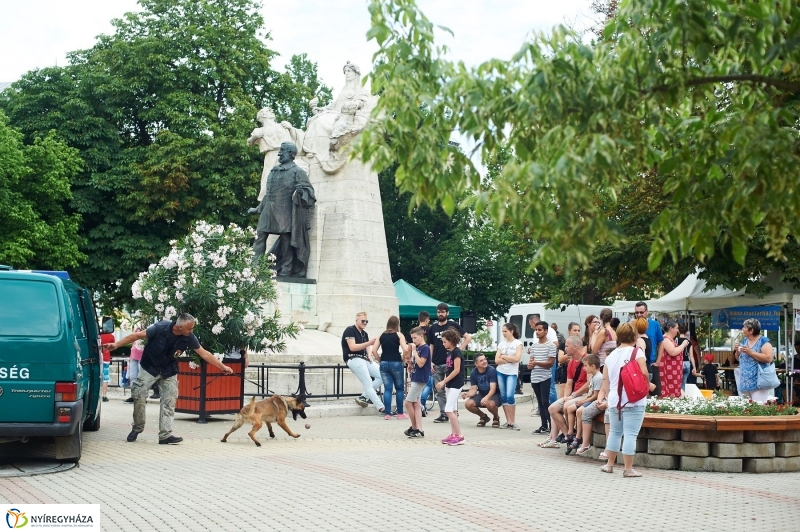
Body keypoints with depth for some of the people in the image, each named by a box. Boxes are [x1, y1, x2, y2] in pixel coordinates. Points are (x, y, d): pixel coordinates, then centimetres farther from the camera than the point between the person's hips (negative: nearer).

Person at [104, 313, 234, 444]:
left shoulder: (189, 338, -19)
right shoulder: (161, 328, -29)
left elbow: (204, 354, -10)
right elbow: (137, 335, -20)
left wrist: (222, 367, -9)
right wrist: (117, 345, -22)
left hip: (169, 371, 3)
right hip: (150, 367, -3)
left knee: (169, 401, -5)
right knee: (139, 396, -6)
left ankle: (165, 434, -3)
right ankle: (137, 428, 13)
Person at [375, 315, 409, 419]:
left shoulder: (381, 335, 8)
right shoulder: (399, 335, -2)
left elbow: (374, 350, 2)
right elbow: (405, 349, -14)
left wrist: (380, 360, 11)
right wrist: (403, 359, 1)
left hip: (384, 363, 3)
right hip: (396, 363, -3)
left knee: (387, 389, 6)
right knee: (399, 388, 10)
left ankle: (387, 414, 2)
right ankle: (400, 413, 12)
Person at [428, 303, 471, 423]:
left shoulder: (453, 325, 0)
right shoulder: (432, 328, 11)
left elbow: (468, 337, 0)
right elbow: (431, 346, 14)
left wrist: (459, 350, -7)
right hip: (437, 364, 4)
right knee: (439, 391, 6)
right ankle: (443, 414, 10)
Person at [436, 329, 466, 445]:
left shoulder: (457, 352, -13)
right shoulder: (449, 353, 13)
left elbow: (456, 370, -19)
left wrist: (444, 381, -17)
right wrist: (443, 382, 2)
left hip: (456, 384, -9)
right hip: (449, 384, 9)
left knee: (449, 410, -13)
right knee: (452, 410, 10)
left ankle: (459, 436, -9)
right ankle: (453, 434, 15)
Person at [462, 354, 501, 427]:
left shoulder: (492, 371, -20)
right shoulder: (473, 373, -5)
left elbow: (493, 389, -26)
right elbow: (473, 389, -6)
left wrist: (486, 398, -47)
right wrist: (467, 394, -30)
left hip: (494, 395, -5)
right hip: (481, 395, 5)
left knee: (490, 404, -39)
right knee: (468, 404, -21)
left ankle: (496, 417, -2)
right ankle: (483, 417, 8)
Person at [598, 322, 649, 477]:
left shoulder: (610, 355, 11)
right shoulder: (637, 352, -7)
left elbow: (605, 379, 14)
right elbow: (643, 374, -15)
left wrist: (607, 395, 23)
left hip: (614, 400, 6)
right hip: (633, 400, -6)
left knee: (615, 432, 18)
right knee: (630, 434, -3)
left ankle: (609, 464, 24)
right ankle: (628, 469, -1)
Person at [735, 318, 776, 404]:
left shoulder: (763, 341, -8)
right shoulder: (744, 341, 13)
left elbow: (769, 358, -19)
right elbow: (740, 358, 23)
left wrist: (751, 352, -19)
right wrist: (737, 351, 1)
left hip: (759, 383, -7)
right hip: (745, 382, 7)